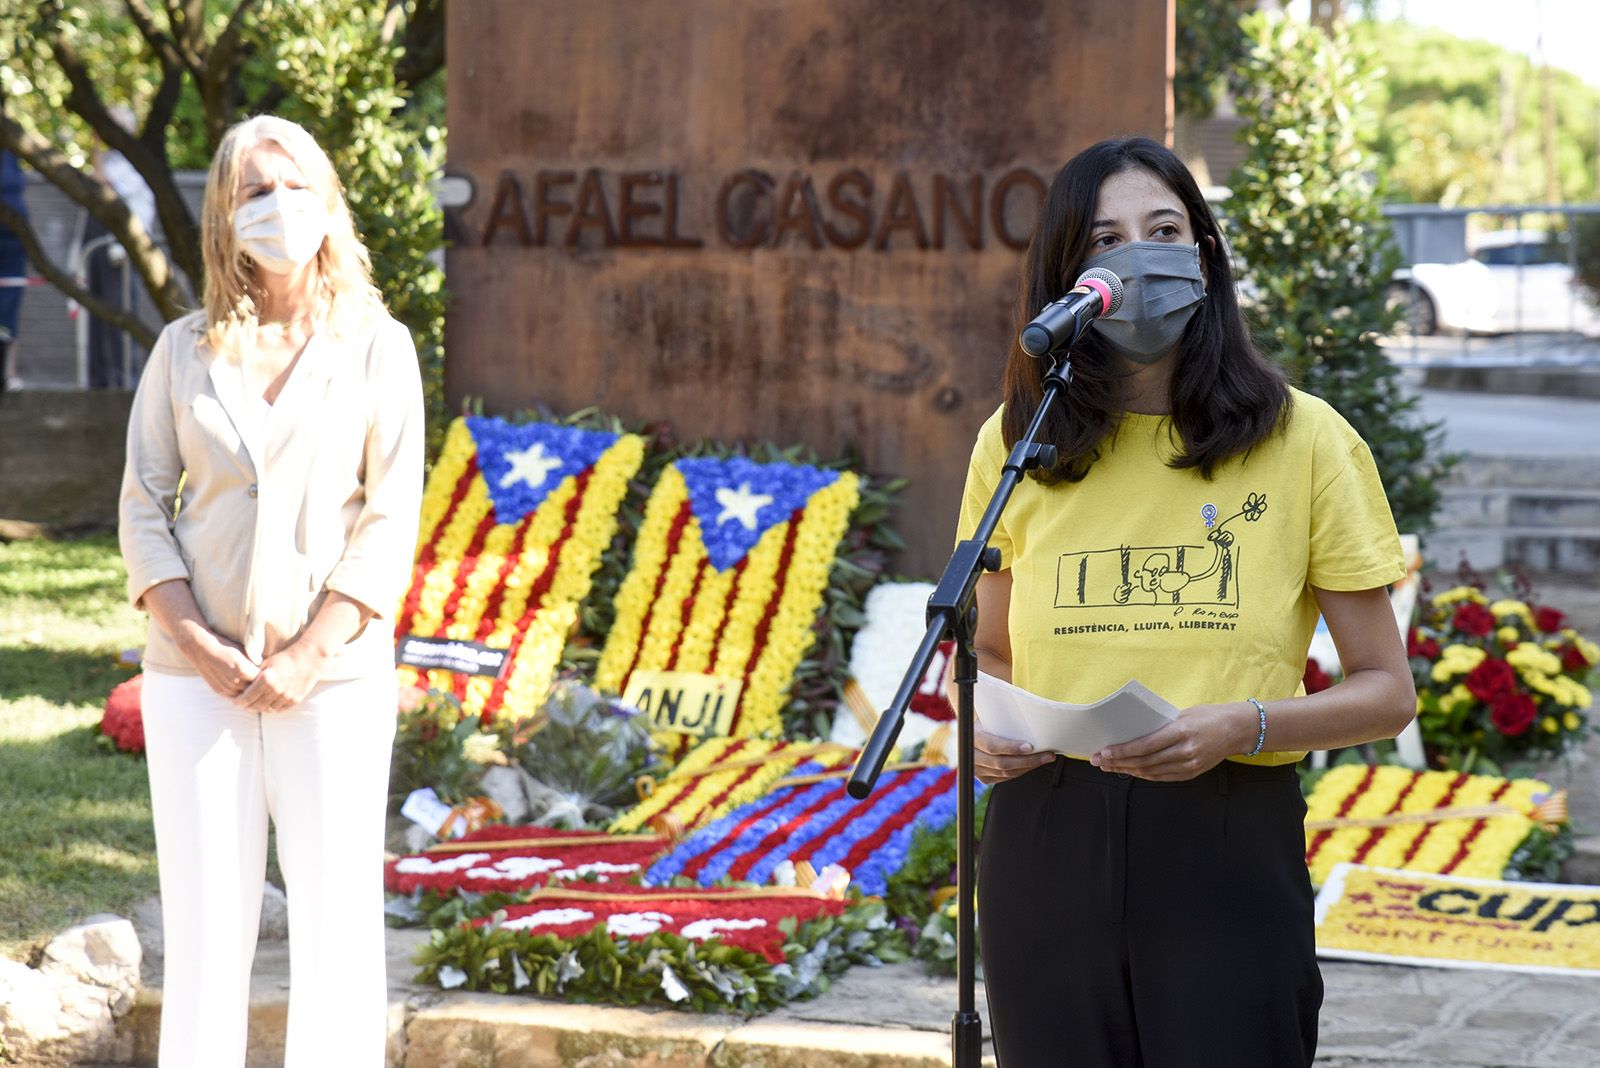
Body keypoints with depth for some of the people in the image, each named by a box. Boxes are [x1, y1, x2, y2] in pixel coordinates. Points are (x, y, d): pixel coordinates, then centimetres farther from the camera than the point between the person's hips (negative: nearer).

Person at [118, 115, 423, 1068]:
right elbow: (144, 508, 4)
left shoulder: (377, 346, 1)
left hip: (334, 674, -1)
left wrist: (309, 655, -13)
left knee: (338, 911, -1)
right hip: (198, 674, 2)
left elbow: (392, 521, -4)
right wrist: (198, 647, -10)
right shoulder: (186, 351, 6)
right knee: (204, 915, 3)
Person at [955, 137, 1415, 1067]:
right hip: (1049, 842, 2)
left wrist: (1245, 726, -15)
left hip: (1230, 846, -2)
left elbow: (1387, 691, 2)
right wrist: (985, 725, -4)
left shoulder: (1306, 440, 0)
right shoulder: (1016, 444, 7)